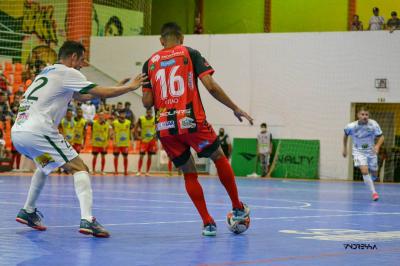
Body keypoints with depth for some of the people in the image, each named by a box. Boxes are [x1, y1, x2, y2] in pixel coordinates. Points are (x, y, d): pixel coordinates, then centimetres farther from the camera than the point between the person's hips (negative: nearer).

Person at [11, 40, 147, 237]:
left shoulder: (48, 72, 26)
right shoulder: (67, 73, 0)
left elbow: (82, 96, 33)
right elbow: (101, 93, -4)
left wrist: (115, 88, 33)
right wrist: (130, 87, 10)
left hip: (17, 131, 9)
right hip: (37, 130, -9)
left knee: (44, 165, 34)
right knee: (79, 169, -4)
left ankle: (28, 212, 36)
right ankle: (87, 220, -19)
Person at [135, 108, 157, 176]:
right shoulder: (141, 119, -7)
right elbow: (135, 128, 2)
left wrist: (156, 135, -6)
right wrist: (137, 136, -6)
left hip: (152, 140, 1)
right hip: (144, 140, -1)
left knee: (149, 156, 4)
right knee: (141, 156, -7)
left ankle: (147, 172, 10)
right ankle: (139, 171, -3)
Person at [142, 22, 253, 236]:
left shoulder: (150, 63, 11)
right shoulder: (190, 54, 5)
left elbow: (147, 102, 4)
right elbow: (210, 86, -6)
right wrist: (236, 109, 2)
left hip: (164, 127, 2)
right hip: (192, 122, -2)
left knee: (189, 174, 15)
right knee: (219, 158, 21)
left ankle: (208, 223, 8)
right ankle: (238, 208, 26)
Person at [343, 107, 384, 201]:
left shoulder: (373, 124, -18)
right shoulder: (351, 126, -17)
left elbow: (381, 137, -14)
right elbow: (346, 135, 5)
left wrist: (377, 146, -34)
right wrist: (345, 148, 11)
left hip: (371, 151, 2)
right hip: (358, 152, -2)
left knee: (374, 174, 11)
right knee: (364, 171, -25)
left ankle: (368, 182, 48)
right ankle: (374, 192, -18)